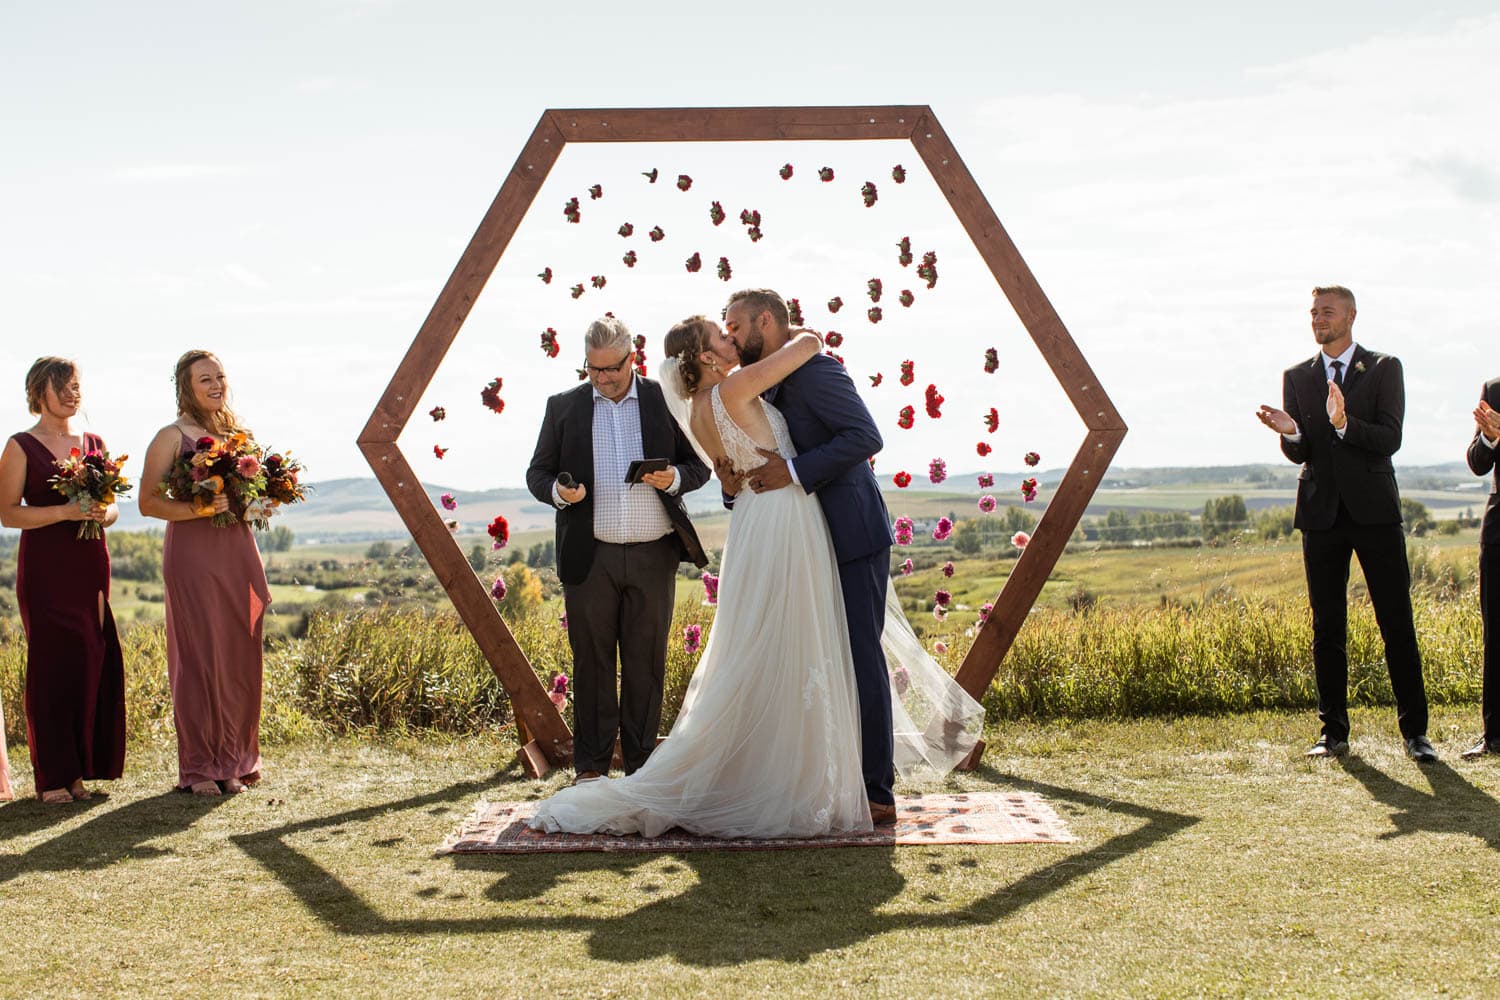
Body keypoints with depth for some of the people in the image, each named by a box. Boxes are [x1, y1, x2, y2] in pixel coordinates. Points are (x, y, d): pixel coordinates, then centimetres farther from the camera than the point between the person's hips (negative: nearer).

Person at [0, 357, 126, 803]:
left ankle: (80, 770, 9)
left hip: (91, 565, 4)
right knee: (54, 662, -6)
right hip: (45, 568, -4)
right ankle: (52, 778, -1)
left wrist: (105, 512, -5)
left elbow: (113, 506, 19)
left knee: (94, 661, -1)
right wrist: (65, 511, -17)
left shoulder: (94, 444, 14)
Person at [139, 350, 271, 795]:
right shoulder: (172, 437, -3)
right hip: (193, 554, -6)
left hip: (239, 552, 6)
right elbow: (148, 502, -8)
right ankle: (198, 769, 2)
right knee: (199, 657, -6)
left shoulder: (236, 433, 15)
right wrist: (201, 508, -21)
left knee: (240, 657, 6)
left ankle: (233, 761, 15)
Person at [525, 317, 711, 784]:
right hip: (590, 557, 0)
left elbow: (698, 464, 11)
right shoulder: (563, 406, 9)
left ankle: (640, 763, 14)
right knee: (592, 661, 4)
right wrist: (557, 491, -11)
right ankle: (590, 766, 12)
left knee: (646, 662, 5)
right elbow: (537, 471, 11)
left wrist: (674, 478, -11)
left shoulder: (664, 400, 7)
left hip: (653, 556, 0)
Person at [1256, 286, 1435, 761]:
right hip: (1322, 513, 3)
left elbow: (1390, 439, -8)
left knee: (1396, 623, -2)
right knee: (1327, 627, 4)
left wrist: (1343, 423, -26)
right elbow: (1300, 453, 5)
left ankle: (1415, 731, 3)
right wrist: (1290, 432, -18)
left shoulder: (1384, 369, 3)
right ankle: (1333, 732, 10)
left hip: (1374, 510, -3)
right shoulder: (1297, 377, 11)